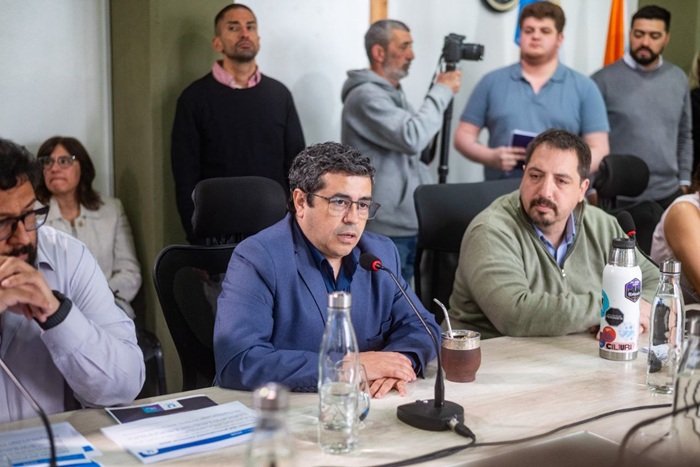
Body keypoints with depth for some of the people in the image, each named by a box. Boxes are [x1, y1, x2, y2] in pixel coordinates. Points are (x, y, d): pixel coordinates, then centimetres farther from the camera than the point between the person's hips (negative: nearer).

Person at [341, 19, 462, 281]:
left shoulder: (393, 92, 17)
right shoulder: (366, 95, -15)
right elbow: (412, 138, -26)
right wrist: (441, 93, -16)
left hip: (406, 222, 10)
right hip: (385, 228, -10)